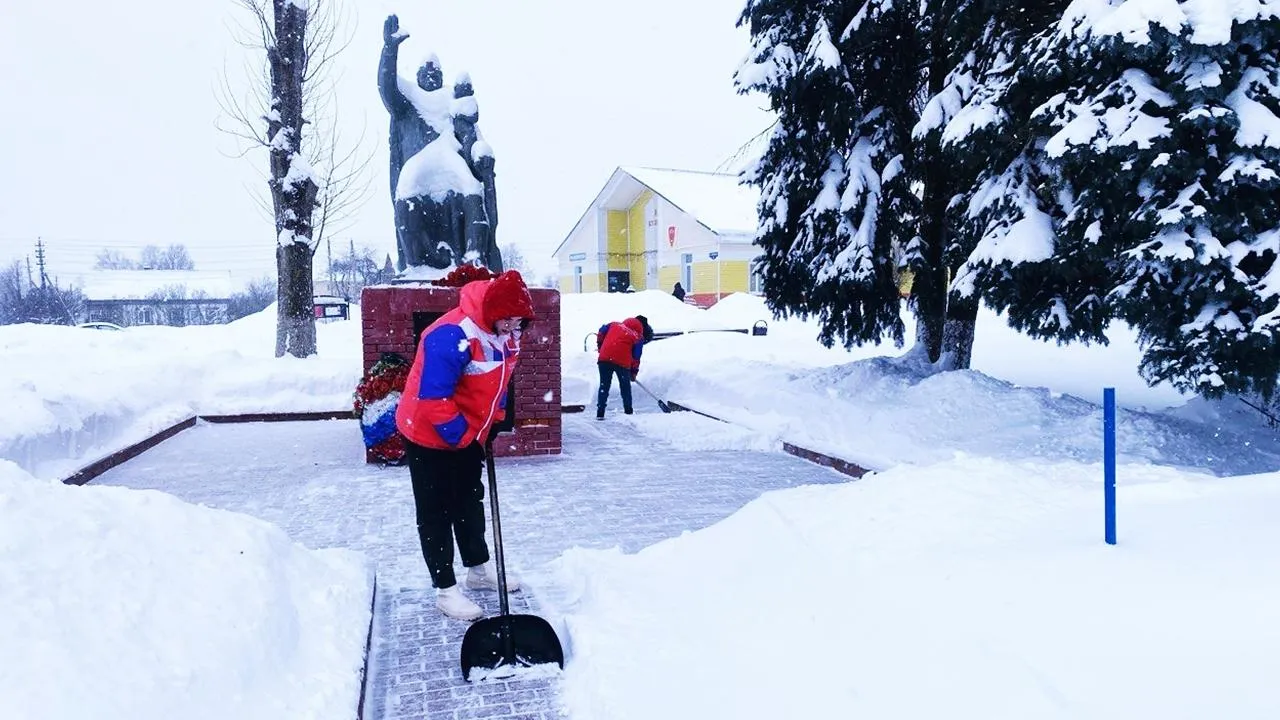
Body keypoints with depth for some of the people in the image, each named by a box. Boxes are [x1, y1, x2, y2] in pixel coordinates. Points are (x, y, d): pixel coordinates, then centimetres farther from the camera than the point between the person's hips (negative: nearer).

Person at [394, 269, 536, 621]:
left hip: (468, 434, 9)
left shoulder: (505, 332, -5)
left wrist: (495, 420, 8)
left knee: (470, 503, 21)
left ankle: (479, 568, 37)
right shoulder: (451, 337, -33)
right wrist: (462, 437, -22)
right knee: (436, 513, 2)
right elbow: (434, 399, -32)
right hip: (428, 436, -9)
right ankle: (445, 589, 11)